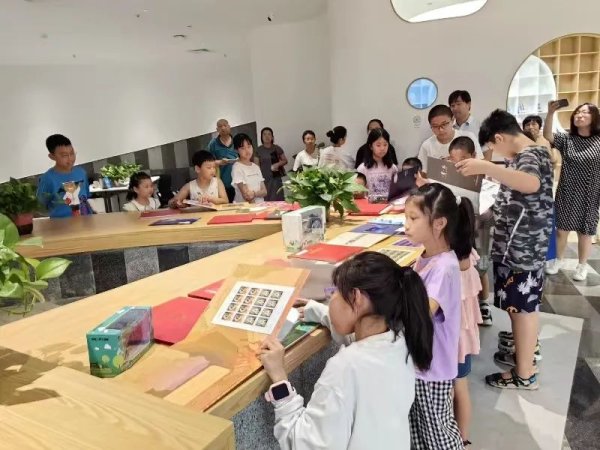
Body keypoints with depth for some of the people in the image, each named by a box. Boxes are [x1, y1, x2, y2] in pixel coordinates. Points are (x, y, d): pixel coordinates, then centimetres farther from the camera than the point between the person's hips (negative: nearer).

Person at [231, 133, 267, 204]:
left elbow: (264, 191, 7)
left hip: (260, 204, 5)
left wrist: (254, 193, -10)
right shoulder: (237, 167, -4)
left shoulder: (256, 167, 14)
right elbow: (246, 195, -10)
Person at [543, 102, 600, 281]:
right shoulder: (566, 139, -1)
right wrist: (550, 113, -31)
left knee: (585, 232, 9)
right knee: (561, 229, 9)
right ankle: (558, 260, 28)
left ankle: (582, 266, 25)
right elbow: (547, 137, -20)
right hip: (567, 194, 1)